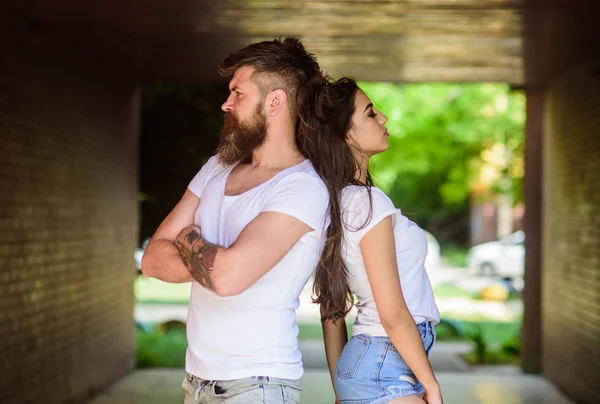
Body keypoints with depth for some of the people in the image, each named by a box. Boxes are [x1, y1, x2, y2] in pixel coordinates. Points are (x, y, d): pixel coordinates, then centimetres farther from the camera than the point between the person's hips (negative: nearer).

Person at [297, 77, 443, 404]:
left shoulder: (335, 203, 8)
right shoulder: (368, 201, -17)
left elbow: (331, 311, 12)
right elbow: (393, 314, -18)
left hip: (360, 356, 8)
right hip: (385, 368, -8)